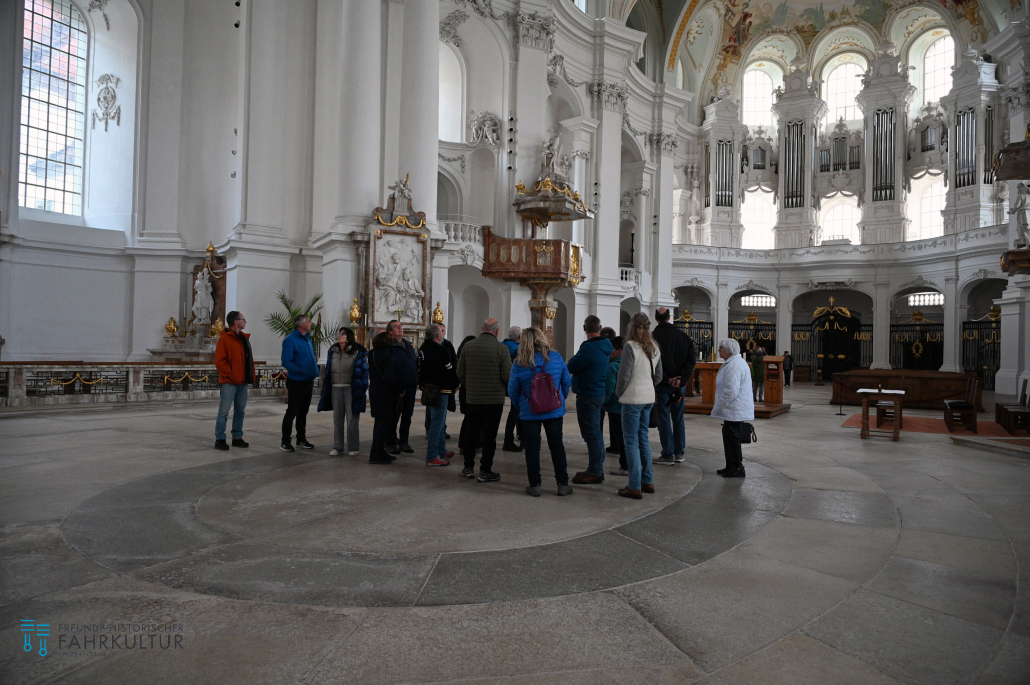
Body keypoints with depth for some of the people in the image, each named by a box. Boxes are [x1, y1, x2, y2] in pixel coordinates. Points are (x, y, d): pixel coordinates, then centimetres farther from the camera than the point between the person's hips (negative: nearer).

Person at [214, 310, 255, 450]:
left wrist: (251, 375, 8)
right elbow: (219, 362, -13)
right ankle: (220, 439, 4)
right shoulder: (224, 339, -7)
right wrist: (231, 375, -16)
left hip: (242, 382, 8)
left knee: (240, 411, 11)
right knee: (224, 412, -3)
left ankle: (237, 438, 20)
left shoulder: (244, 338, 15)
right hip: (229, 382, -7)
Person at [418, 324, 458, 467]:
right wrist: (455, 385, 0)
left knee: (438, 422, 20)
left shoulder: (423, 349, 9)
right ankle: (432, 457, -1)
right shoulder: (439, 350, -19)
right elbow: (449, 371, -16)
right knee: (437, 423, -4)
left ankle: (441, 451, 31)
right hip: (440, 391, -10)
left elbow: (420, 369, 16)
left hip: (428, 389, 10)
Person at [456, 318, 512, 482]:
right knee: (489, 435, 4)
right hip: (495, 399, -3)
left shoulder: (468, 346, 0)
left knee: (471, 433, 16)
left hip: (472, 399, 3)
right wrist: (506, 389, 9)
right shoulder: (501, 348, -11)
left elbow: (460, 373, 5)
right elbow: (508, 376, -12)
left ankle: (468, 467, 24)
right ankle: (485, 471, 10)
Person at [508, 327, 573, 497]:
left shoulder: (519, 363, -9)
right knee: (557, 446, 13)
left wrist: (520, 407, 13)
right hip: (554, 411, 2)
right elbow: (567, 382, 2)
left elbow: (512, 391, -3)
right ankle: (563, 484, 17)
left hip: (529, 412, -2)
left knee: (532, 448, 8)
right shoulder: (556, 357, -5)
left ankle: (534, 485, 12)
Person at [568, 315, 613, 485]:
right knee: (595, 432, 17)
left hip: (587, 395, -10)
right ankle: (597, 469, 26)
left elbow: (571, 367, -17)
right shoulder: (604, 346, 9)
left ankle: (595, 472, 1)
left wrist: (574, 357, 1)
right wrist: (577, 358, 5)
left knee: (591, 433, -4)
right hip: (599, 392, 10)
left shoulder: (589, 348, -21)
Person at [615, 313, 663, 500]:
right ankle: (647, 481, 25)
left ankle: (635, 487, 2)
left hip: (632, 399, -7)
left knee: (631, 441, -1)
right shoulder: (655, 348, 8)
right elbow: (658, 376, 14)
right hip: (648, 398, 7)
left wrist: (619, 393, 0)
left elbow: (624, 375, -16)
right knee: (643, 438, 17)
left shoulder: (630, 346, -15)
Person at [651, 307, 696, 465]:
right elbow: (692, 359, -1)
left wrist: (667, 379, -13)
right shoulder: (683, 336, 5)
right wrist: (681, 379, -8)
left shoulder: (653, 337, -10)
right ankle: (679, 452, 20)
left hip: (662, 385, -4)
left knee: (664, 419, 2)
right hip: (679, 385, 5)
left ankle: (668, 455, 6)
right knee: (678, 418, 14)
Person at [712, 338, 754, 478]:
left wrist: (718, 407, -17)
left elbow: (731, 390, -26)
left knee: (732, 439, -2)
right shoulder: (734, 362, 16)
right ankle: (731, 467, 24)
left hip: (734, 411, -11)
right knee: (730, 438, 16)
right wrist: (719, 406, 22)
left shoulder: (734, 365, -20)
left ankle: (737, 469, 6)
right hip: (734, 410, 11)